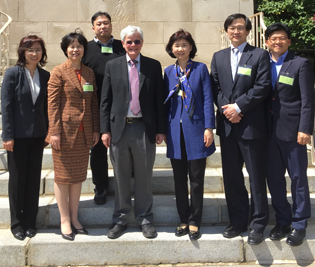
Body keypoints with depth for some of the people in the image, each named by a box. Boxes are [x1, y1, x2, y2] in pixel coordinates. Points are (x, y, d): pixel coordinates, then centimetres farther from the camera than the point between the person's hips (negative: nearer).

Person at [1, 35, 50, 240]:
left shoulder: (45, 76, 5)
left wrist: (48, 131, 3)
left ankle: (30, 221, 22)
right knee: (17, 179, 7)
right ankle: (17, 223, 20)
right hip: (18, 135, -3)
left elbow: (46, 106, 8)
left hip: (37, 135, 4)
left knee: (34, 178, 9)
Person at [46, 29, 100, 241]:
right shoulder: (59, 72, -4)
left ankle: (74, 218, 23)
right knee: (63, 176, 4)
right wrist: (54, 132, -13)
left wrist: (96, 130, 8)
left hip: (84, 133, 5)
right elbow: (52, 104, -8)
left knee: (78, 176, 11)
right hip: (65, 130, -5)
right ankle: (65, 221, 15)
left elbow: (94, 102, 12)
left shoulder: (89, 73, 10)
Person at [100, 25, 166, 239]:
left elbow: (159, 100, 3)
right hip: (119, 128, 1)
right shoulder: (112, 66, 6)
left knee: (144, 177, 8)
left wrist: (161, 129, -1)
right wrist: (105, 130, -1)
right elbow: (105, 101, 5)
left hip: (145, 128, 0)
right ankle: (120, 219, 23)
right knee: (121, 178, 9)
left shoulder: (154, 66, 5)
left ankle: (145, 219, 22)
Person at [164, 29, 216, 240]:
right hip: (176, 131, 3)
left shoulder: (200, 69, 1)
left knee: (196, 179, 3)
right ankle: (184, 220, 21)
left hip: (195, 130, -3)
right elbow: (166, 102, 13)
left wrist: (209, 127, -10)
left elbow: (208, 100, -3)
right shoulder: (169, 71, 11)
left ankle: (194, 222, 15)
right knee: (179, 179, 9)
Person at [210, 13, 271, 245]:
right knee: (231, 177, 10)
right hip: (227, 125, 4)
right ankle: (238, 221, 23)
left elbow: (263, 86, -8)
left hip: (251, 125, -4)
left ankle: (258, 225, 14)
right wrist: (226, 108, -7)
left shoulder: (259, 55, 2)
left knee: (257, 177, 2)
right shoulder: (218, 57, 15)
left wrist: (238, 107, -13)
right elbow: (215, 87, 9)